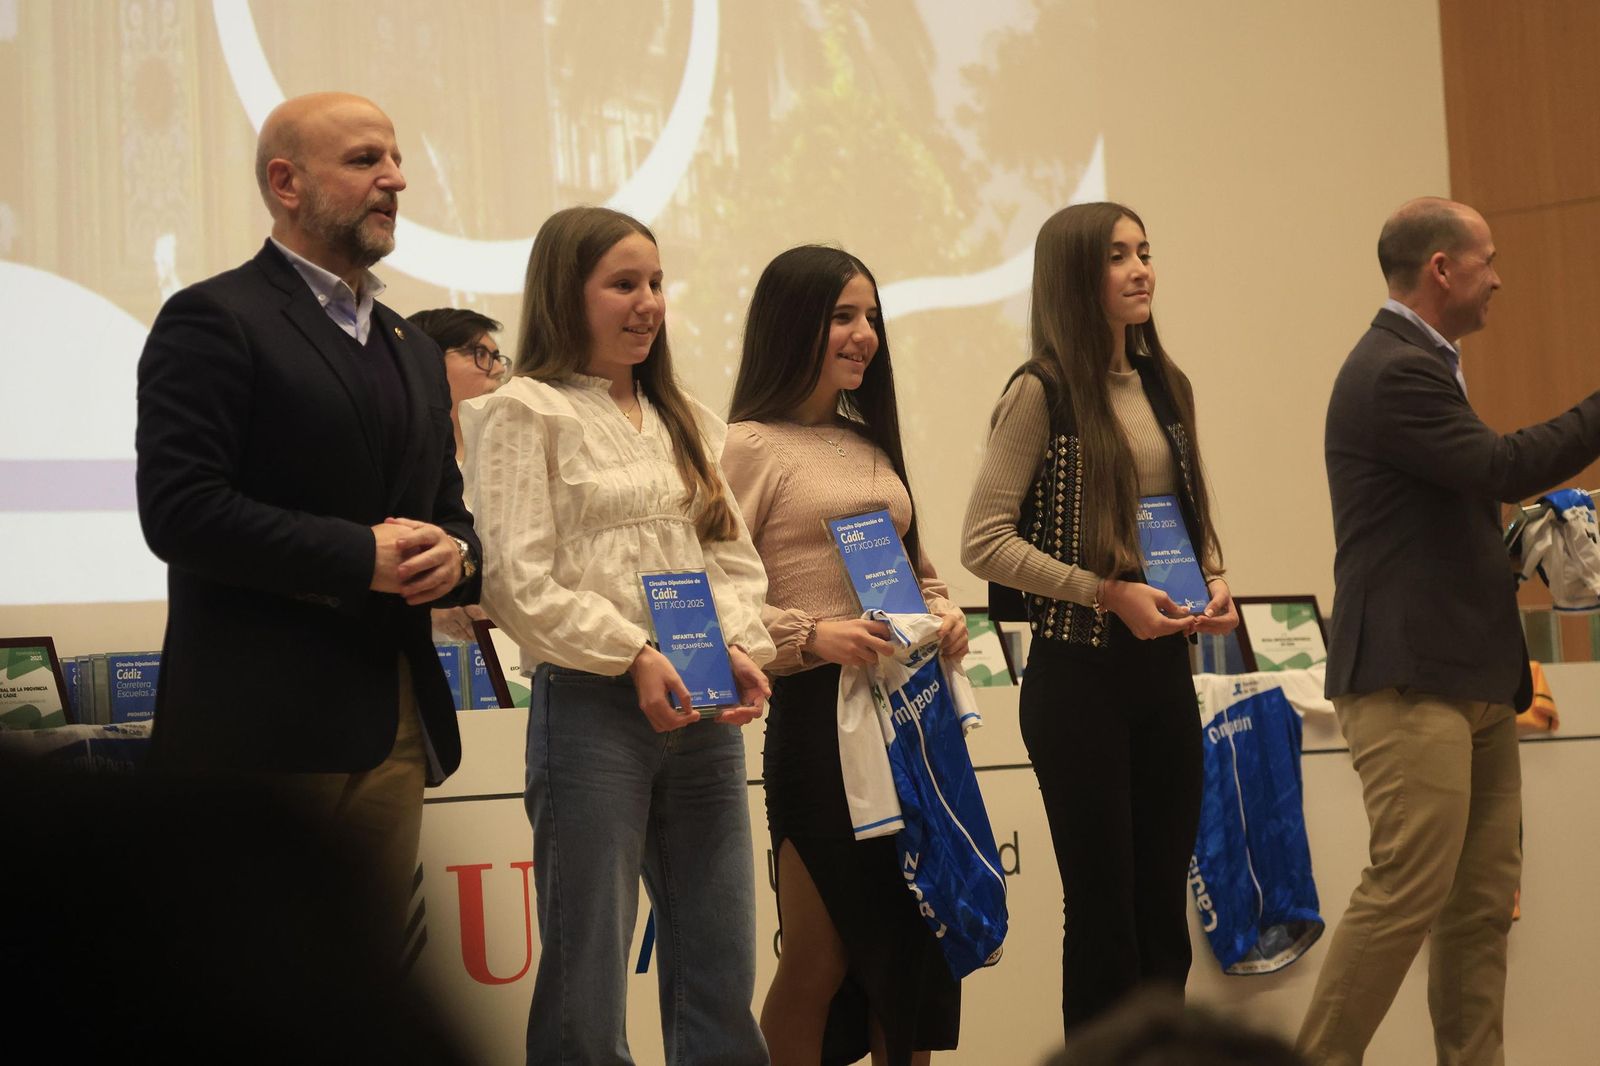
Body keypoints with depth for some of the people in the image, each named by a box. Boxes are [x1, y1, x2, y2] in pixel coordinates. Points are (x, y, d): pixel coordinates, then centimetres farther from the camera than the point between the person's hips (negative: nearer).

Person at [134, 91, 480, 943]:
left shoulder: (410, 350, 21)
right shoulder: (214, 321, -6)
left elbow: (446, 511, 25)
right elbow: (179, 511, -16)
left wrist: (454, 553, 0)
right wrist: (363, 556, -17)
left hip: (394, 731, 8)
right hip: (261, 738, -7)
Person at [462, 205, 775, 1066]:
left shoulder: (682, 421, 18)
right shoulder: (526, 415, -3)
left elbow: (732, 554, 15)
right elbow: (518, 584, -10)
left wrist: (740, 647, -3)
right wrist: (634, 656, -15)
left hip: (701, 713, 6)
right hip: (591, 706, -6)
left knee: (721, 982, 7)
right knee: (586, 987, -1)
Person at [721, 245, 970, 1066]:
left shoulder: (872, 443, 16)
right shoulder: (750, 447, -6)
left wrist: (944, 615, 4)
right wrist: (810, 636, -23)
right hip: (818, 713, -7)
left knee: (913, 950, 10)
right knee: (817, 964, -1)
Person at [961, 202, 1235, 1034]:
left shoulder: (1166, 388, 10)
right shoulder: (1041, 392, -8)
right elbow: (984, 541, -13)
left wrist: (1215, 580, 0)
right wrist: (1108, 593, -18)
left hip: (1165, 669, 6)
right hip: (1079, 675, -6)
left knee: (1164, 906, 9)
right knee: (1102, 910, 1)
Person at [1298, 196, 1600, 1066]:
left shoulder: (1419, 365, 20)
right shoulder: (1396, 373, -13)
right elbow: (1500, 466, -21)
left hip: (1472, 680, 10)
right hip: (1411, 677, -10)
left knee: (1484, 898, 8)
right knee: (1408, 890, -12)